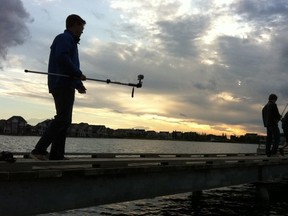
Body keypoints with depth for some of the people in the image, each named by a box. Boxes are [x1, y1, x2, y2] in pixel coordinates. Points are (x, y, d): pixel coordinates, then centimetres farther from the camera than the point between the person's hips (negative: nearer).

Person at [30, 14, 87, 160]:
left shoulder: (70, 40, 27)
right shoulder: (64, 38, -3)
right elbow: (62, 58, -20)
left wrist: (79, 84, 16)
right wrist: (79, 74, -13)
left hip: (65, 85, 10)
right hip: (63, 84, -10)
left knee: (65, 120, 5)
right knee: (63, 118, -17)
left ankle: (56, 155, 1)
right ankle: (39, 150, -21)